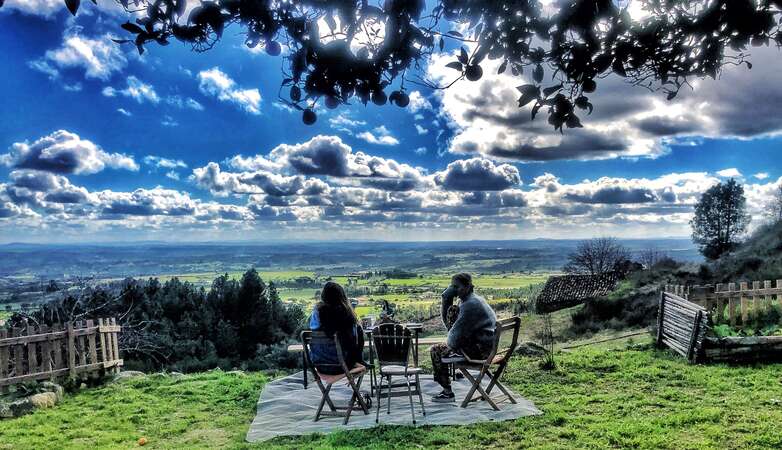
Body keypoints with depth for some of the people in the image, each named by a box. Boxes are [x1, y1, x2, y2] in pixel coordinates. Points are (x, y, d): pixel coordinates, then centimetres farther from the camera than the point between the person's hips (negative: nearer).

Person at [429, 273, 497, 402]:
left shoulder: (469, 305, -22)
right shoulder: (475, 298, 9)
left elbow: (457, 332, -20)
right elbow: (445, 317, 14)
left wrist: (450, 343, 1)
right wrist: (447, 298, -1)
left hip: (480, 349, -10)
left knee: (436, 350, -3)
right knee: (452, 309, 14)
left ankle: (448, 392, 7)